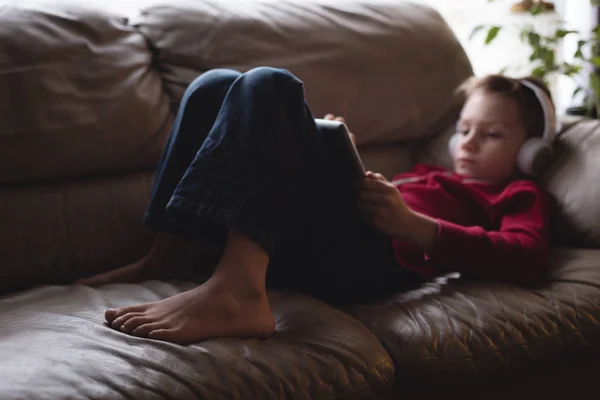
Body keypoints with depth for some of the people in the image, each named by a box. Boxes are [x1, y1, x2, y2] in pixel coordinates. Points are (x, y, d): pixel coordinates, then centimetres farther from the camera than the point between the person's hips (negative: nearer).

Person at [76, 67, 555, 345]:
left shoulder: (519, 195, 22)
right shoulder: (430, 174, 43)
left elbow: (526, 258, -2)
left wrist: (413, 224, -11)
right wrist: (336, 153, 12)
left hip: (370, 253, -6)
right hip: (294, 244, 7)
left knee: (269, 86, -24)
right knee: (215, 86, 2)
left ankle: (236, 292, -44)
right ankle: (168, 259, -7)